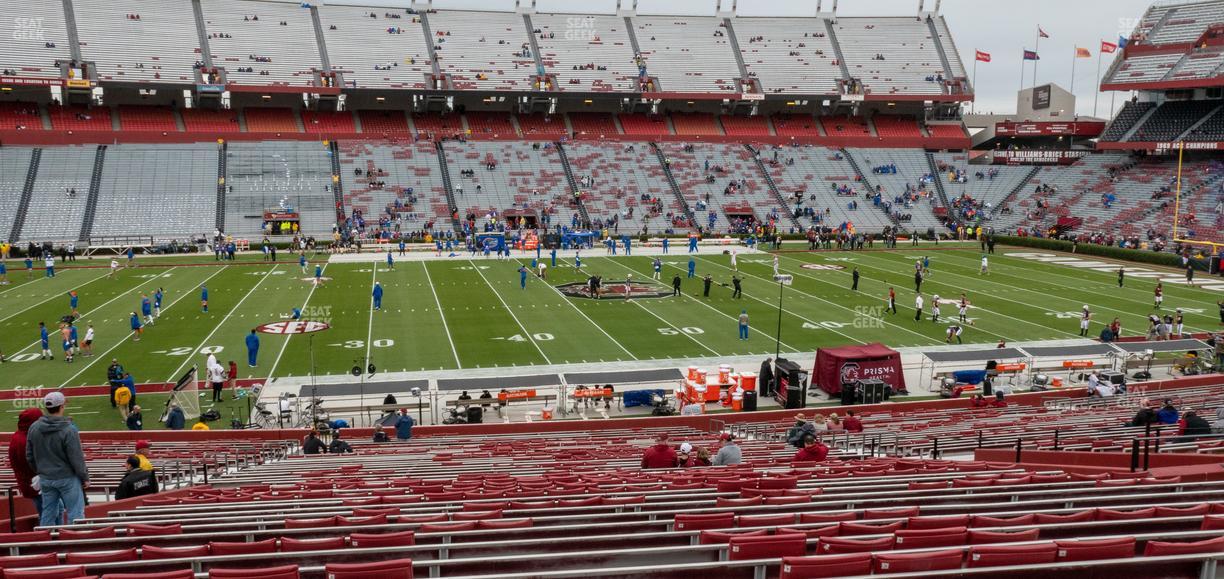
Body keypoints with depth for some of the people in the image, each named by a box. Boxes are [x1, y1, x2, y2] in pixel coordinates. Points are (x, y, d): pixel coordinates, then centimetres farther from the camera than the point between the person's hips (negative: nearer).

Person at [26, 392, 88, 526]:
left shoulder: (34, 428, 0)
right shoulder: (69, 430, -18)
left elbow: (29, 456, 9)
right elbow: (77, 458, -14)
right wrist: (85, 477, -2)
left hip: (45, 479, 6)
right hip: (67, 478, -6)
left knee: (48, 512, 14)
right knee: (75, 512, 0)